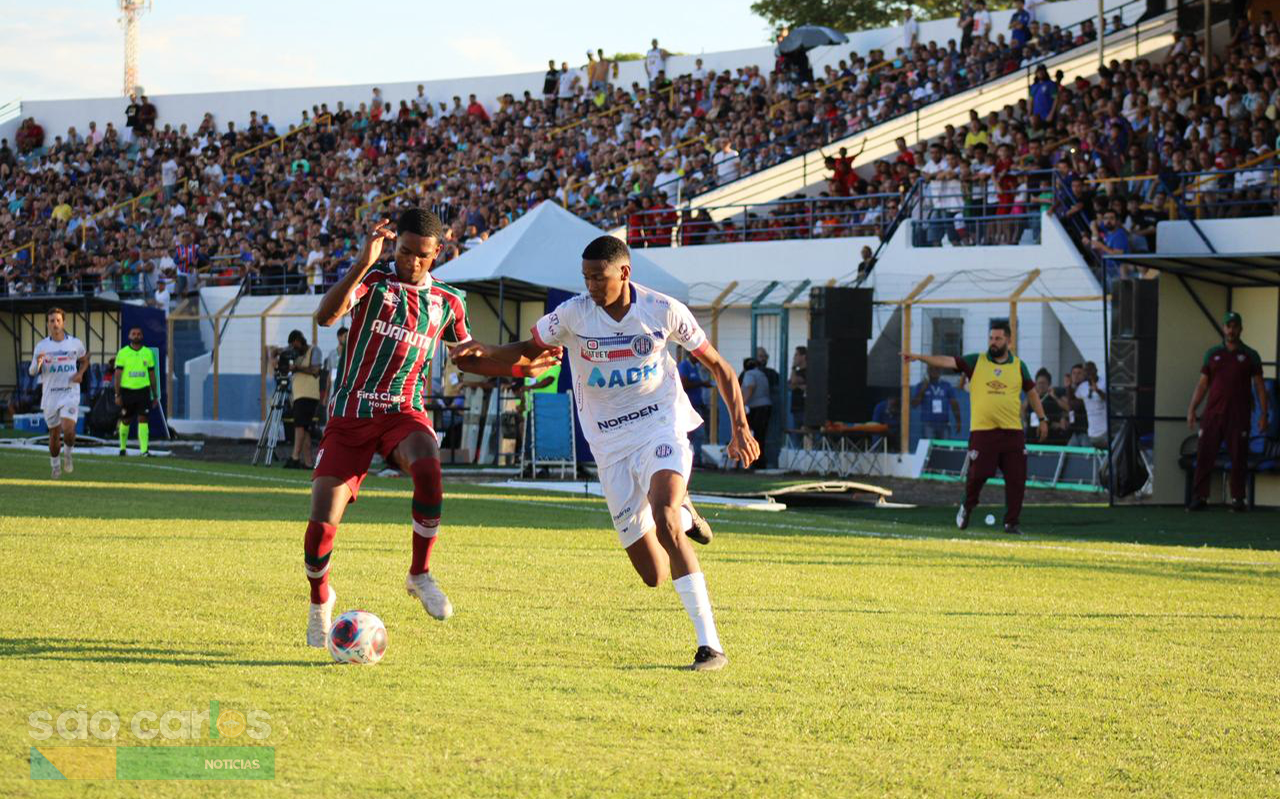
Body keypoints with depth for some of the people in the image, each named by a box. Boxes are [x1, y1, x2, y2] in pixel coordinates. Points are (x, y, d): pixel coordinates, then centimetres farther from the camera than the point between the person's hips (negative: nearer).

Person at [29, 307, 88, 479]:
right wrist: (37, 363, -23)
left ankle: (67, 453, 10)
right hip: (50, 395, 1)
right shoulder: (42, 346, -1)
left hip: (70, 393, -1)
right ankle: (55, 465, 27)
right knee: (54, 433, 8)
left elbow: (84, 360, 19)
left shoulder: (75, 343, 0)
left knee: (68, 428, -19)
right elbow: (32, 372, -1)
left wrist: (80, 373, -1)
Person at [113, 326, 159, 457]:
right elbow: (117, 375, 0)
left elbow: (152, 375, 13)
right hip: (127, 391, -1)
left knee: (143, 419, -9)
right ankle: (122, 448, 25)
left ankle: (144, 450, -14)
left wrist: (155, 396, 12)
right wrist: (117, 395, -7)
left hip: (143, 391, 1)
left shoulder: (148, 353, 8)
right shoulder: (123, 353, 1)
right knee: (125, 421, 7)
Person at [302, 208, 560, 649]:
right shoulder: (372, 281, -3)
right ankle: (320, 598, 23)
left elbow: (468, 355, 24)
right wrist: (364, 264, -31)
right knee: (322, 525, -9)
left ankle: (419, 575, -15)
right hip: (351, 414, -1)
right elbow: (326, 316, -21)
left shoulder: (447, 303, 8)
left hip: (405, 413, 1)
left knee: (428, 468, -35)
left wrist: (520, 366, 10)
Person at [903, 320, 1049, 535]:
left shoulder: (1018, 366, 8)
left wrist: (1042, 419, 16)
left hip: (1013, 431, 2)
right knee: (977, 475, -6)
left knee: (1016, 479, -1)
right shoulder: (976, 362, 2)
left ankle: (1011, 523, 10)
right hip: (982, 430, -2)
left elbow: (1031, 392, 18)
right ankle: (967, 508, 23)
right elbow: (948, 361, -8)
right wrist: (918, 357, -20)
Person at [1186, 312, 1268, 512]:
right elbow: (1202, 383, 13)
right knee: (1204, 455, -4)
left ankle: (1237, 499, 7)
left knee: (1239, 458, -1)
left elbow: (1259, 386, 6)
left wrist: (1263, 414, -3)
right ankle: (1199, 498, -1)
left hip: (1239, 415, -2)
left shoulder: (1250, 356, 7)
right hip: (1213, 413, 2)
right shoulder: (1213, 353, 12)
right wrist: (1192, 409, 5)